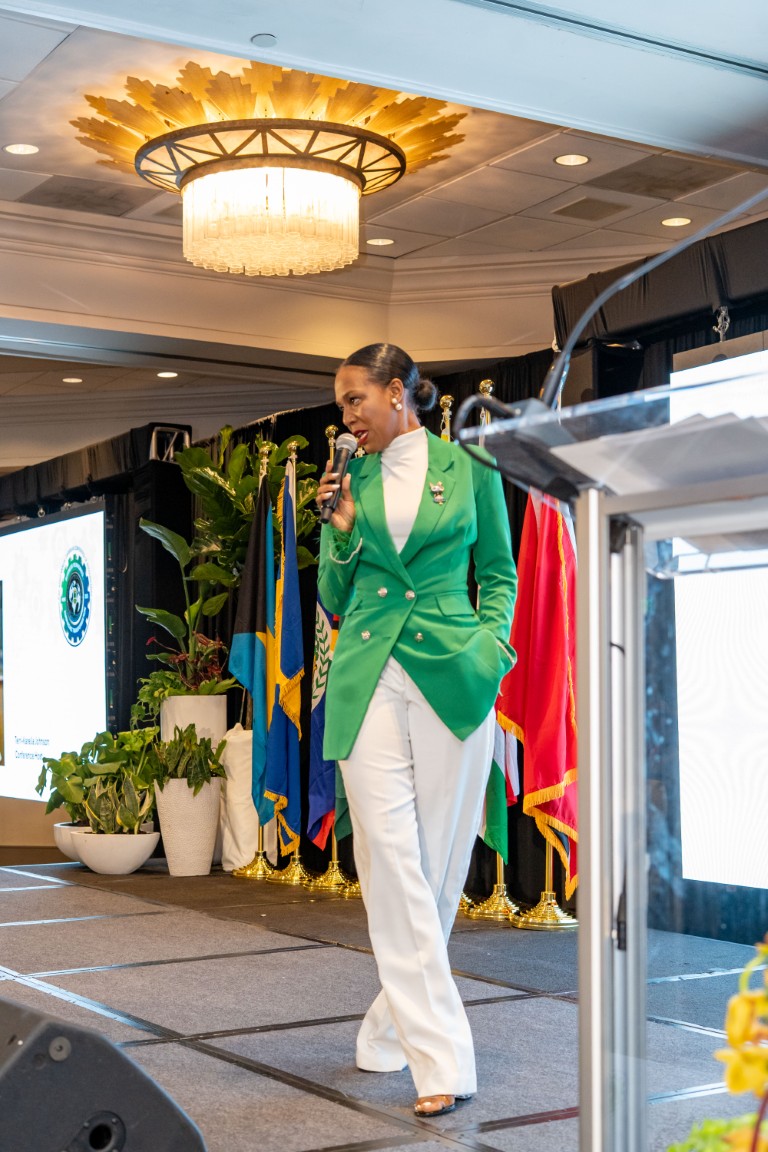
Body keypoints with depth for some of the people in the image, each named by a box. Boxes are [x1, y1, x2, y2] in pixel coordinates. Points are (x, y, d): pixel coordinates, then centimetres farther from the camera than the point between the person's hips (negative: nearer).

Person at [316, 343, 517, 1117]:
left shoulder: (470, 471, 7)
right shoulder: (350, 479, 12)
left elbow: (499, 573, 13)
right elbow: (334, 601, 14)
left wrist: (491, 643, -2)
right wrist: (341, 533, -1)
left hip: (452, 677, -1)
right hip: (368, 678, 1)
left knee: (436, 860, 3)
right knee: (391, 862, -8)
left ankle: (392, 1026, 22)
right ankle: (442, 1059, -6)